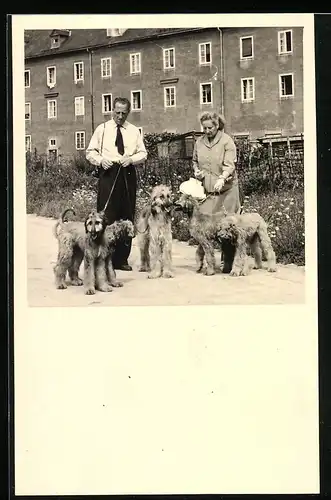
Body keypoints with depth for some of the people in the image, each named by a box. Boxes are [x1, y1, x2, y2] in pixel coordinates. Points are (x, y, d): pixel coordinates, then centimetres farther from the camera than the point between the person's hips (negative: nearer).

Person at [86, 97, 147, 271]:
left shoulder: (134, 131, 13)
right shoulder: (102, 129, 8)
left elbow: (143, 153, 13)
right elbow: (90, 152, 7)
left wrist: (131, 159, -8)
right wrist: (100, 160, -13)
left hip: (128, 174, 3)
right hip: (108, 173, -3)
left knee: (127, 217, 3)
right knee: (106, 216, -9)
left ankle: (122, 259, 10)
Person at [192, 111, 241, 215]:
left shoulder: (227, 141, -6)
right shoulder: (199, 142, 9)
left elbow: (229, 165, -15)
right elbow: (195, 161, 26)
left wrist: (222, 179, -32)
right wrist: (196, 171, 4)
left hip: (225, 190, -3)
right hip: (206, 191, 3)